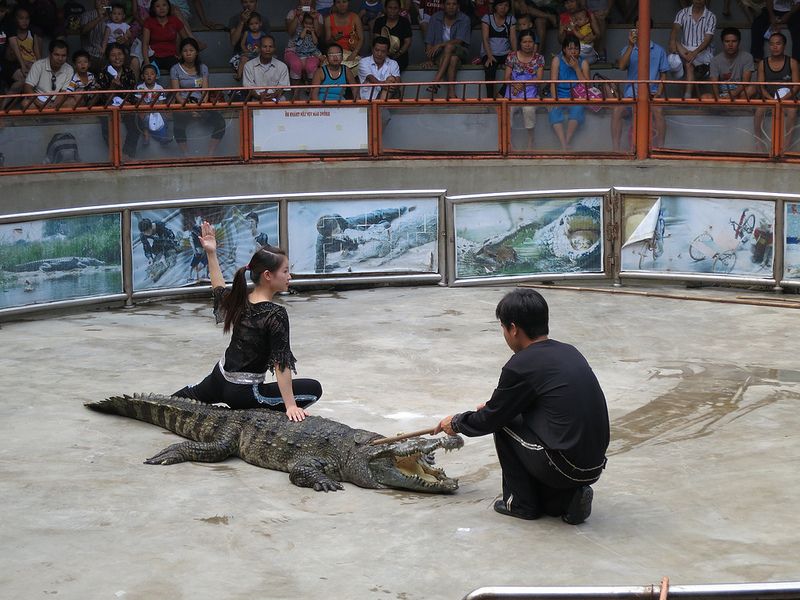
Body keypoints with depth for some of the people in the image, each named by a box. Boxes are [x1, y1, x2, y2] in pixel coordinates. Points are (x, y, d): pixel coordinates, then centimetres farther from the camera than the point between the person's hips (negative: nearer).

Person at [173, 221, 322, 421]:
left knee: (195, 393, 39)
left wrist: (211, 253, 25)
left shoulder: (240, 300, -3)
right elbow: (281, 363, -25)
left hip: (219, 379, 8)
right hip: (243, 393, -7)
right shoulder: (276, 315, -24)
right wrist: (290, 406, -24)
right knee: (314, 389, -3)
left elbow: (219, 291, 21)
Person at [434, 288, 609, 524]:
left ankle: (521, 503, 15)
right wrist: (493, 407, 39)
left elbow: (490, 419, 3)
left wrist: (456, 423, 21)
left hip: (564, 467, -7)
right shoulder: (568, 352, 12)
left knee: (503, 424, 12)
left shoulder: (521, 366, -10)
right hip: (595, 467, 7)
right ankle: (566, 498, 10)